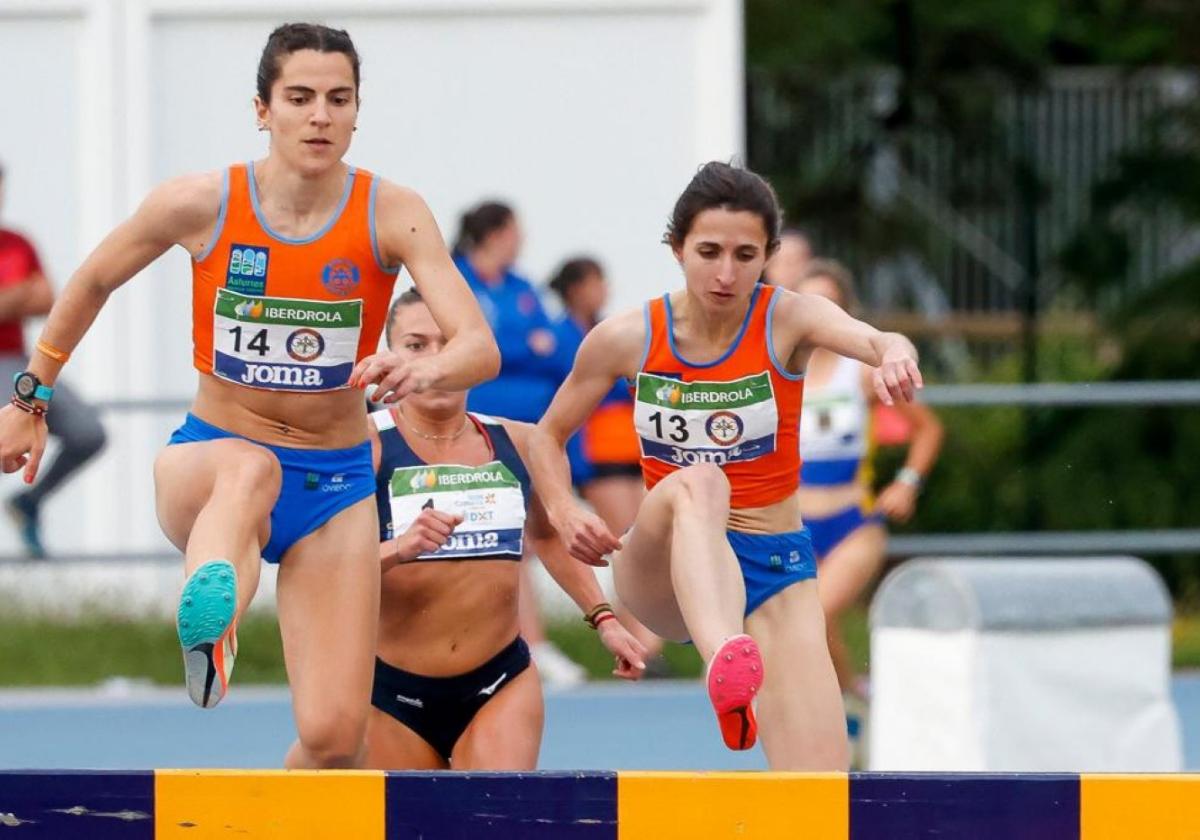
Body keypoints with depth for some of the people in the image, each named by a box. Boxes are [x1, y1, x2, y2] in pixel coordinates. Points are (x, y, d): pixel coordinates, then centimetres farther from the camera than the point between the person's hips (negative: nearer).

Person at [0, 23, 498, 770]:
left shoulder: (392, 216, -12)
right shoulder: (201, 206, -10)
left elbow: (482, 349, -22)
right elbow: (93, 283, 9)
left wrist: (424, 372, -44)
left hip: (335, 483, 2)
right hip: (208, 458, -1)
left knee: (335, 733, -10)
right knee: (250, 467, -42)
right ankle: (210, 622, -73)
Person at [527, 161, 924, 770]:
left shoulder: (789, 320, -9)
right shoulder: (626, 340, -5)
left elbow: (869, 338, -32)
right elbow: (549, 435, 10)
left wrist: (894, 353, -56)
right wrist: (564, 511, -10)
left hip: (777, 571, 0)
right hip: (664, 573, 0)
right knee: (697, 484, -39)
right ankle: (726, 664, -63)